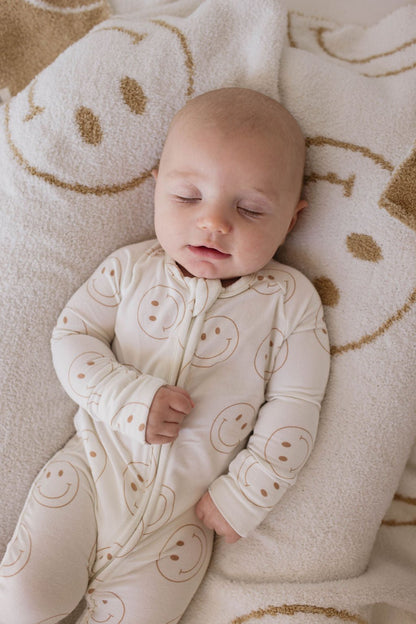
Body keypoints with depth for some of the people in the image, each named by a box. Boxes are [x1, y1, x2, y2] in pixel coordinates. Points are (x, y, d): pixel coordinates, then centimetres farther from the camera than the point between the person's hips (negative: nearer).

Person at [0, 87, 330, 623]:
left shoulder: (289, 299, -9)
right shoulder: (131, 268, -4)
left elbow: (293, 407, -7)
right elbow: (72, 335, -4)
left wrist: (243, 496, -10)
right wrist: (128, 398, -21)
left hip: (181, 515, 0)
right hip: (94, 467, 1)